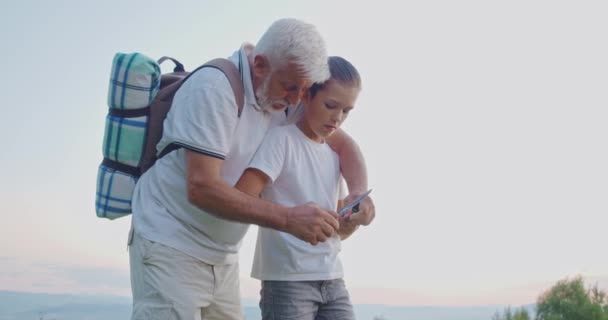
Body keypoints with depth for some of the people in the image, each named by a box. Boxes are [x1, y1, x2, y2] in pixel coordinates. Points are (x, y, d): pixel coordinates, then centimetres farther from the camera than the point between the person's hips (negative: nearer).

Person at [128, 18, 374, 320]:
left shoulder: (280, 99, 3)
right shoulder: (214, 87, -20)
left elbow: (341, 141, 13)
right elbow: (201, 187, -28)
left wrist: (359, 194, -8)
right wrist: (288, 219, -31)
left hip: (222, 257, 7)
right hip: (171, 248, -7)